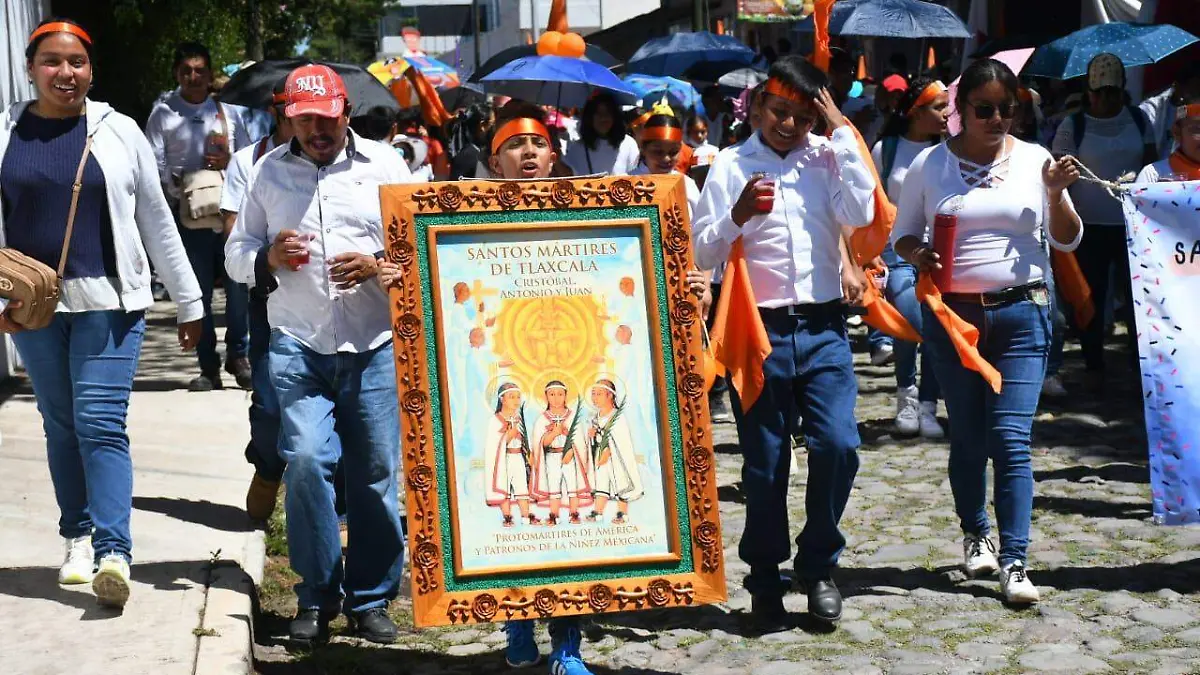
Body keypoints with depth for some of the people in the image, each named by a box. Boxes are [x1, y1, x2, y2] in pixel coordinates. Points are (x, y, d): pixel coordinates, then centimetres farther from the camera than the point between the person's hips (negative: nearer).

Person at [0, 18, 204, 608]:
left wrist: (189, 303, 8)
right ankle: (77, 537, 22)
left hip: (108, 303, -2)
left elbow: (156, 221, 6)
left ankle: (113, 552, -16)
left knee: (101, 423, -11)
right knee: (61, 424, 10)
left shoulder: (119, 132, 3)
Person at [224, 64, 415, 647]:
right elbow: (236, 255, 15)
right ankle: (317, 596, 5)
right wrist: (269, 256, -7)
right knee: (305, 461, -12)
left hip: (376, 343, 0)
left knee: (376, 474, 2)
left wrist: (376, 264, -13)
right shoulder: (268, 172, 11)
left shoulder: (384, 164, 7)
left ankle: (371, 599, 16)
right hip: (298, 345, 0)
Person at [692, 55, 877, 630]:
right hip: (759, 331, -1)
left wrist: (842, 132, -7)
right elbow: (702, 255, -2)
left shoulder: (828, 158, 7)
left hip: (823, 329, 1)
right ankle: (765, 582, 21)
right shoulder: (732, 166, 2)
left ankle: (819, 566, 12)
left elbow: (862, 214, -11)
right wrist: (738, 215, -20)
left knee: (838, 446, -10)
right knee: (764, 465, 6)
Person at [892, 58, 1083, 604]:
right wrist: (919, 256, -12)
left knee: (1011, 438, -9)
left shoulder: (1034, 160, 4)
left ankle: (1014, 562, -7)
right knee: (967, 437, 10)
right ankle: (975, 533, 32)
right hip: (952, 314, 1)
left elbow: (1067, 241, 6)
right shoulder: (930, 164, 2)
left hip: (1021, 313, -1)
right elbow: (902, 234, 9)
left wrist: (1056, 194, -11)